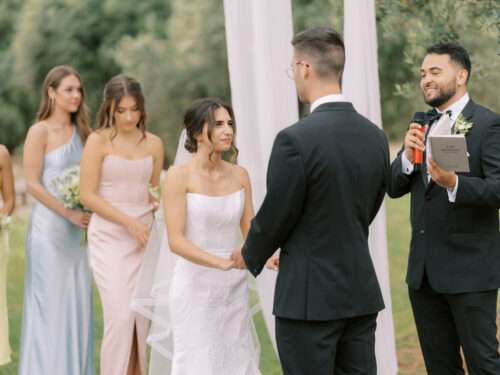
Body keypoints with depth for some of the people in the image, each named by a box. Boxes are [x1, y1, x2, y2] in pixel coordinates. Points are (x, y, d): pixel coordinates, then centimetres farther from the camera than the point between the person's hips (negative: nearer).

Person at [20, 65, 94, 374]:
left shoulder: (81, 131, 12)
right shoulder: (40, 132, -7)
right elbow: (33, 184, -12)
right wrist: (69, 213, -16)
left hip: (77, 231, 6)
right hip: (49, 228, -6)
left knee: (78, 303, 6)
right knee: (50, 304, -2)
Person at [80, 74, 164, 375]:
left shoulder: (154, 144, 8)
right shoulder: (98, 141, -3)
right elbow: (88, 196, -7)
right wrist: (129, 222, -12)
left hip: (143, 238, 4)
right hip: (109, 238, -4)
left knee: (142, 316, 3)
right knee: (121, 314, -13)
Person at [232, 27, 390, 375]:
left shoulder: (295, 140, -18)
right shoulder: (375, 136, 3)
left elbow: (274, 216, -10)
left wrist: (250, 255, 11)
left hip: (309, 297, -6)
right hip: (361, 292, 6)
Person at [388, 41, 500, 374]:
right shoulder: (421, 126, 12)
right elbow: (394, 188, 8)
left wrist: (454, 183, -34)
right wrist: (408, 156, -12)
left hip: (469, 270, -7)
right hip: (424, 271, 7)